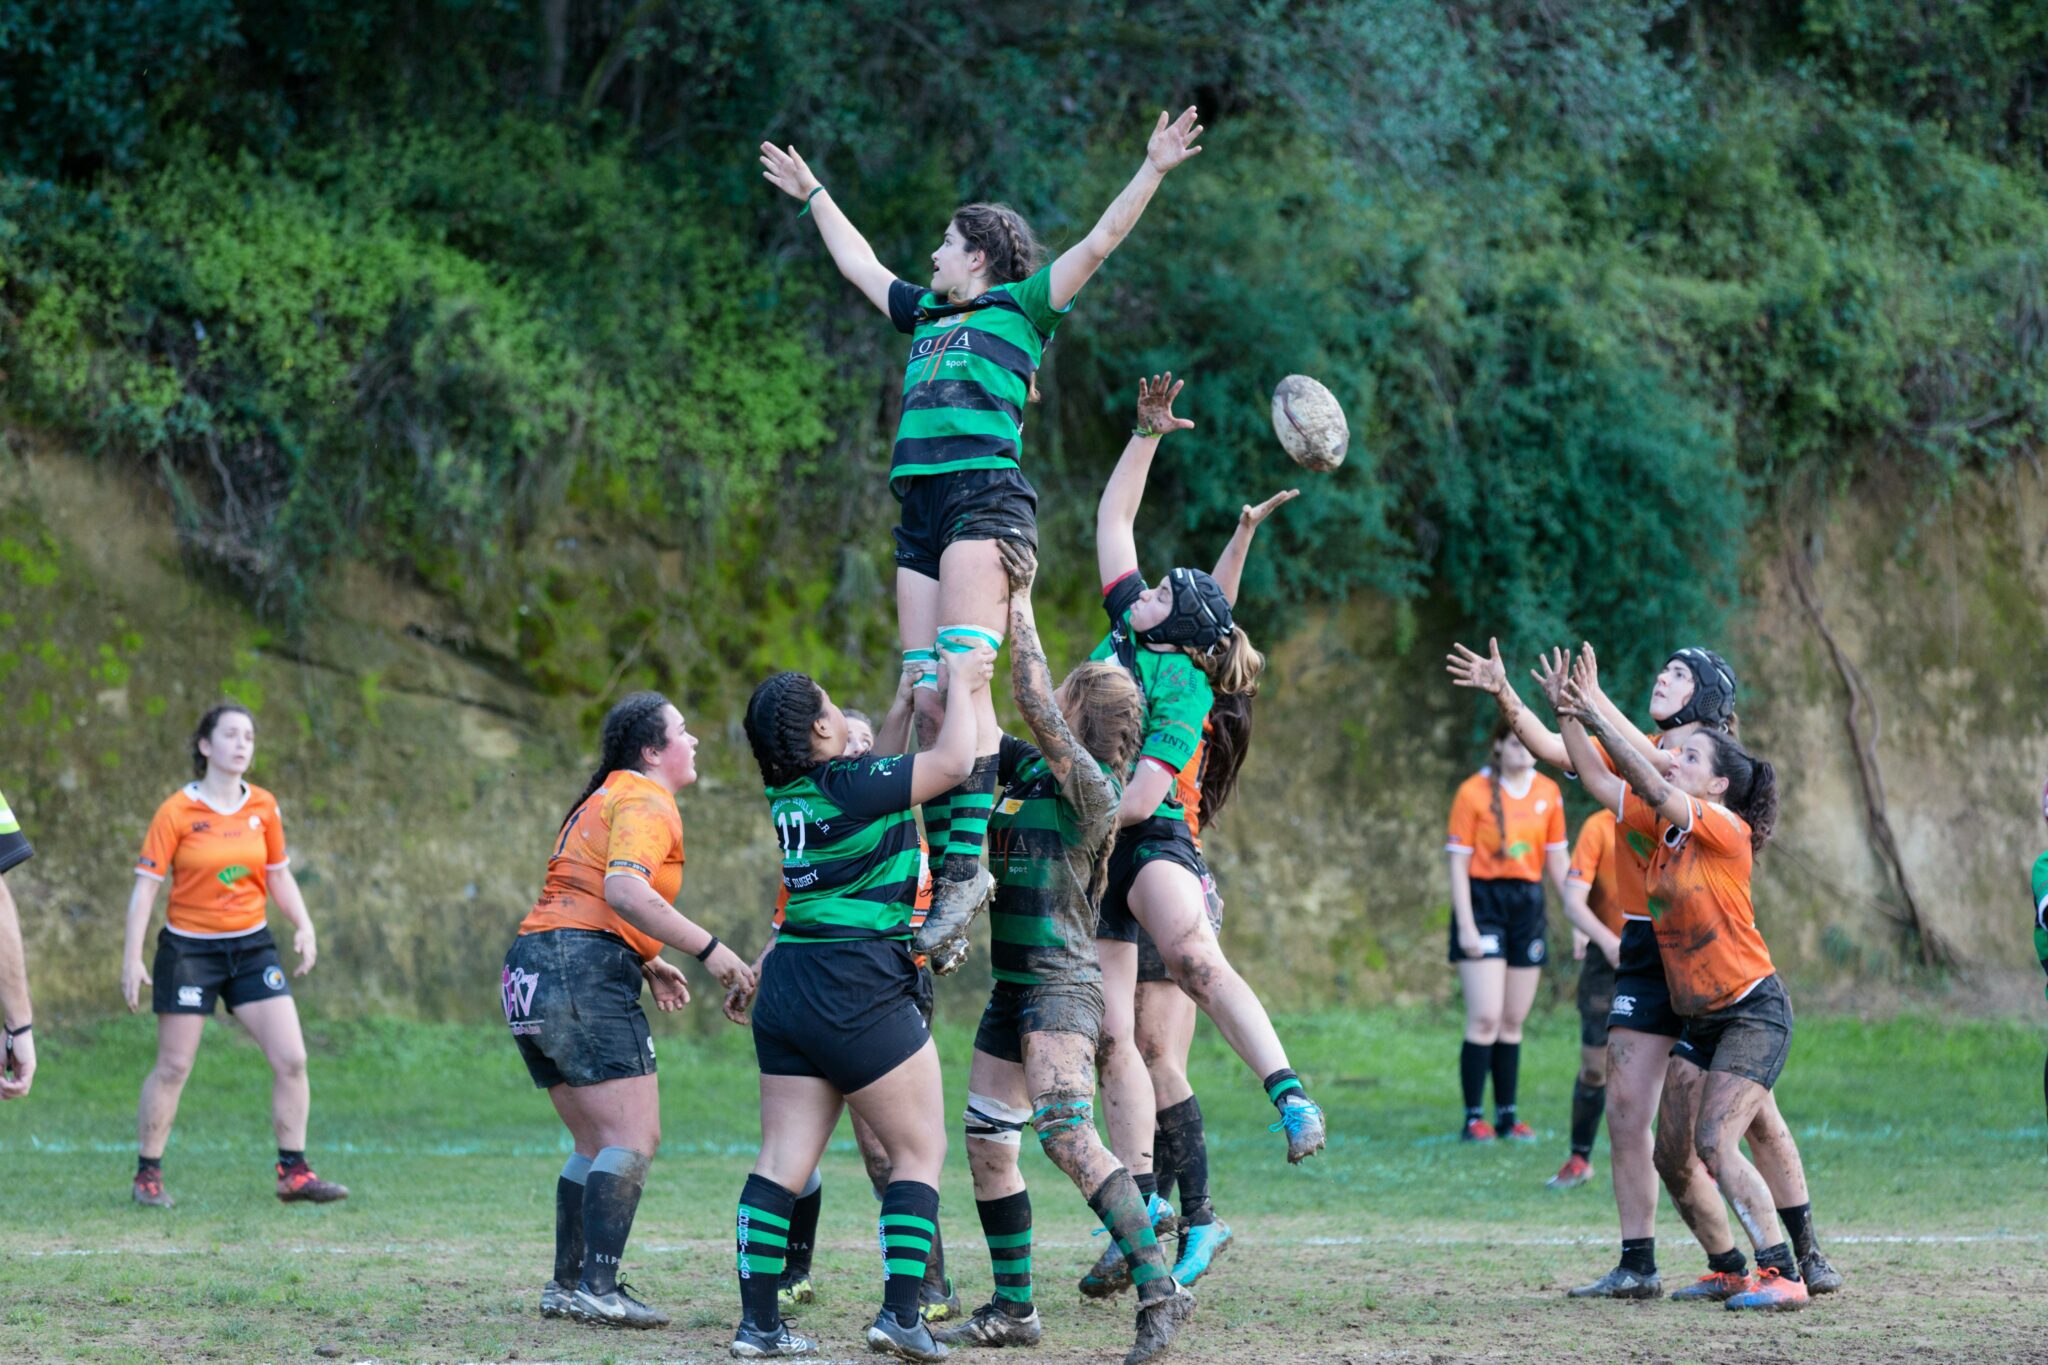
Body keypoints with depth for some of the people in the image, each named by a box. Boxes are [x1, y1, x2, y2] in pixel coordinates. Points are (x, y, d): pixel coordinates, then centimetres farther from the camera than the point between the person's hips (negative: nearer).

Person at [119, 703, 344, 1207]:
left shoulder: (263, 807, 4)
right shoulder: (177, 811, -9)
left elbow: (279, 875, 15)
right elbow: (146, 884, -8)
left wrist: (304, 926, 1)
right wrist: (132, 958, -13)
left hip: (251, 945, 4)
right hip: (188, 948, -4)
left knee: (291, 1059, -5)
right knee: (173, 1067, 0)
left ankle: (293, 1172, 5)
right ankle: (147, 1175, 13)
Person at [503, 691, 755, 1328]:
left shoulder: (605, 798, 25)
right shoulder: (645, 800, -7)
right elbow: (623, 889, -24)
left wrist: (645, 965, 23)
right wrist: (708, 948, -22)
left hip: (532, 966, 10)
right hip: (584, 971, -10)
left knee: (596, 1143, 15)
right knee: (634, 1138, -11)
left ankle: (566, 1286, 13)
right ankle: (599, 1288, -17)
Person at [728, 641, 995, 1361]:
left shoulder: (790, 795, 11)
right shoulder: (852, 785, -12)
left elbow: (888, 759, 26)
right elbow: (953, 762, -12)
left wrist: (930, 688, 26)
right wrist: (961, 684, 2)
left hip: (788, 984, 8)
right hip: (859, 991, -8)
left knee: (783, 1159, 6)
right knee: (920, 1150, 2)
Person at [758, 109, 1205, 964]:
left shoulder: (1019, 309, 10)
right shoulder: (926, 314, 27)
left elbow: (1098, 244, 2)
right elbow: (857, 262, 42)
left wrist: (1153, 171, -6)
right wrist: (811, 194, 51)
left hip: (986, 497, -7)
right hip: (921, 511, 7)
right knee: (925, 698, -2)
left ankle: (968, 860, -25)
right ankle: (946, 875, 0)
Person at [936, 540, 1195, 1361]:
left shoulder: (1091, 787, -12)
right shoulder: (1023, 766, 10)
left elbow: (1034, 704, -22)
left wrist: (1021, 604, -17)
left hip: (1062, 986, -9)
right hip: (1013, 987, 9)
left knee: (1065, 1135, -22)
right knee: (986, 1145, 8)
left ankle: (1159, 1290, -22)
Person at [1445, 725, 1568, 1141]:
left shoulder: (1548, 793, 7)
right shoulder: (1474, 792, -6)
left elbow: (1557, 860, 13)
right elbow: (1458, 861, -7)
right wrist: (1465, 925, -13)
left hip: (1528, 905, 5)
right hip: (1484, 902, -5)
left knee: (1513, 1021, 8)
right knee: (1485, 1018, -11)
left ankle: (1507, 1115, 14)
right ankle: (1473, 1118, -6)